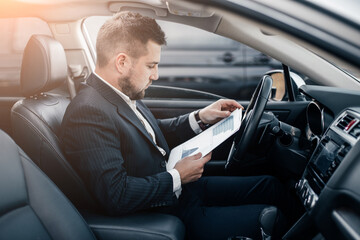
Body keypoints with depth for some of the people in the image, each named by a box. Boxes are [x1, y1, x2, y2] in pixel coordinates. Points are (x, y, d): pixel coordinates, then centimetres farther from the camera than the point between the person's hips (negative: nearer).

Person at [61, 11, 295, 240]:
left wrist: (200, 118, 9)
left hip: (179, 188, 10)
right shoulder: (89, 113, -26)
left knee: (271, 186, 13)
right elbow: (116, 196, -32)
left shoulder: (125, 95, 3)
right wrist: (178, 177, -20)